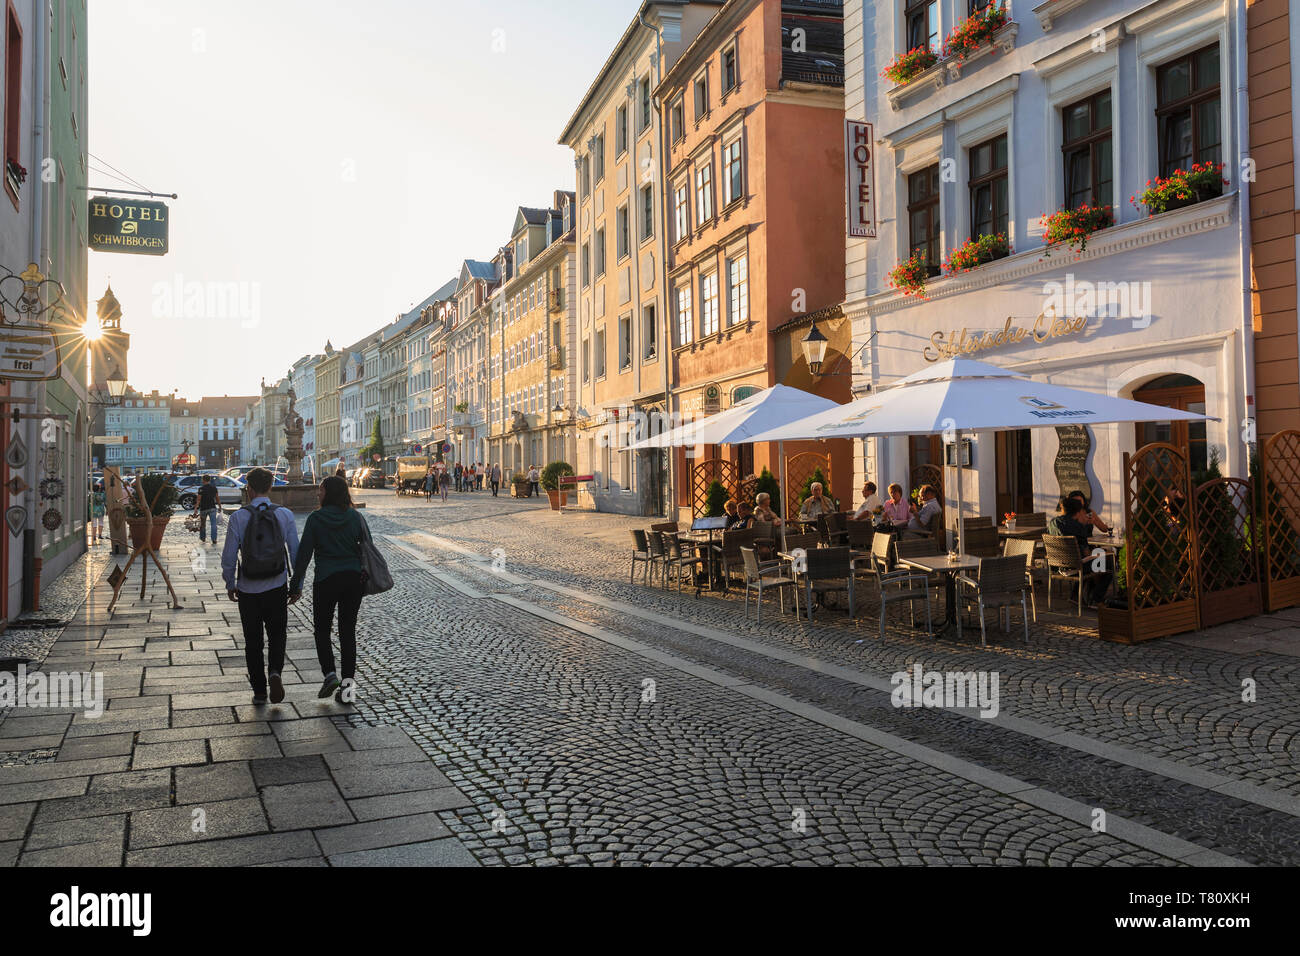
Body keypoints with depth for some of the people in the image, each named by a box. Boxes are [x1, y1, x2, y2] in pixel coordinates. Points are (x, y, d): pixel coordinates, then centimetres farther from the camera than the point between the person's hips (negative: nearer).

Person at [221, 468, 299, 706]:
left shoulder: (238, 517, -8)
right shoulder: (285, 515, -4)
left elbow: (229, 556, -6)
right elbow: (296, 552, -2)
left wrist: (230, 584, 8)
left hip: (248, 589, -1)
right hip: (277, 588, 1)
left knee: (253, 641, 12)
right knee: (277, 635, 16)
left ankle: (259, 692, 17)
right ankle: (275, 671, -9)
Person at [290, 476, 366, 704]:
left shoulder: (315, 518, -7)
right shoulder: (355, 517, 1)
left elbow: (304, 554, -6)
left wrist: (295, 586, 0)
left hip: (326, 580, -3)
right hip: (353, 579, 3)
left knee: (322, 629, 15)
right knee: (348, 631, 9)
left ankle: (330, 674, 0)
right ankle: (348, 683, 7)